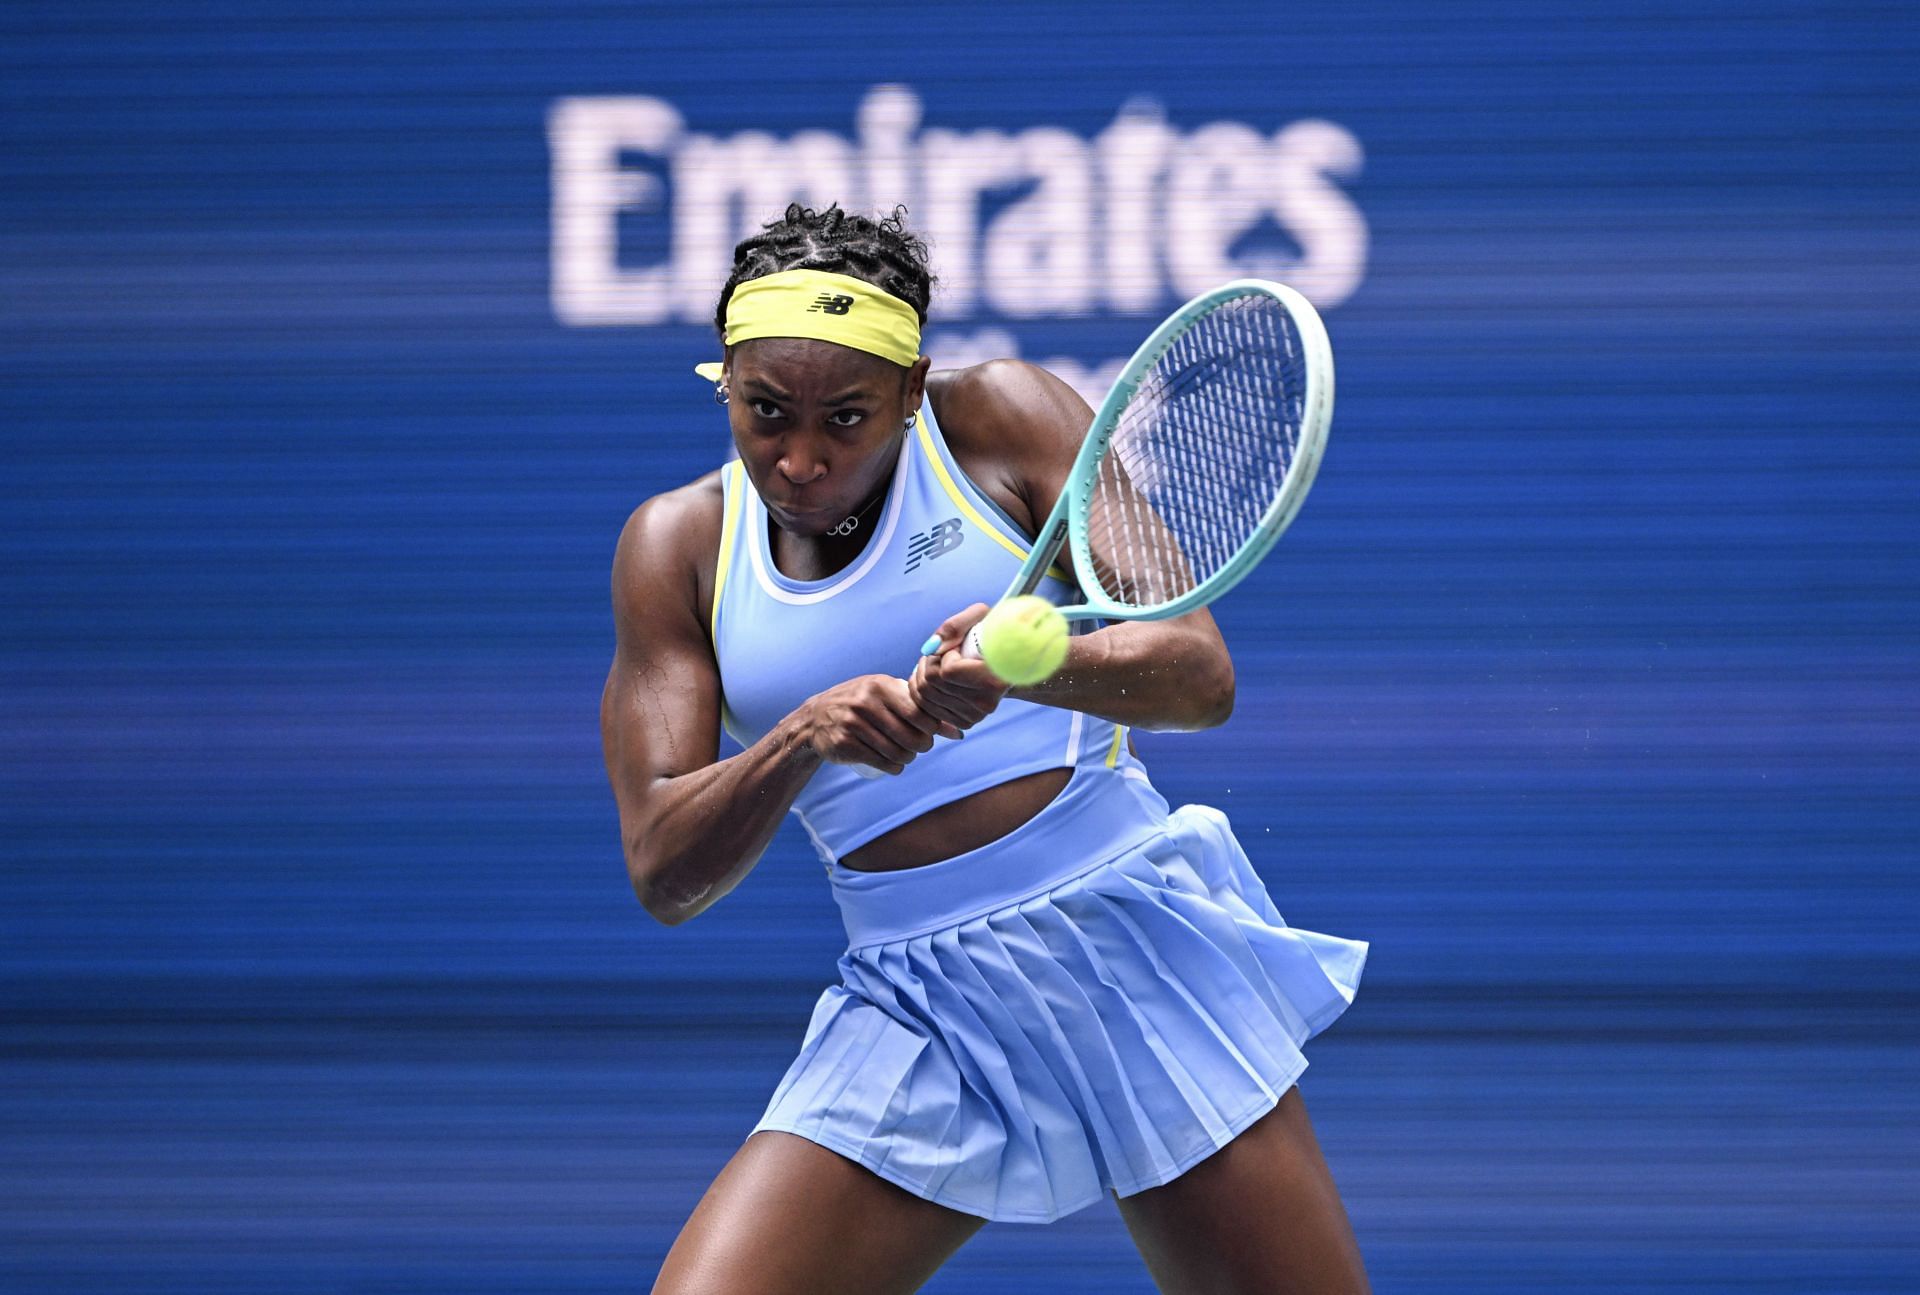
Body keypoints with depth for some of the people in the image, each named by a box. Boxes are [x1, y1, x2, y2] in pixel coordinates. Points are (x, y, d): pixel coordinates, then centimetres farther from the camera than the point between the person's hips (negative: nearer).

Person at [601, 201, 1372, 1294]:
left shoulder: (1003, 419, -3)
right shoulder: (679, 546, 4)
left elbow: (1202, 673, -10)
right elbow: (663, 873, -3)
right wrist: (801, 738, -22)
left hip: (1137, 940, -2)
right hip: (915, 1013, 2)